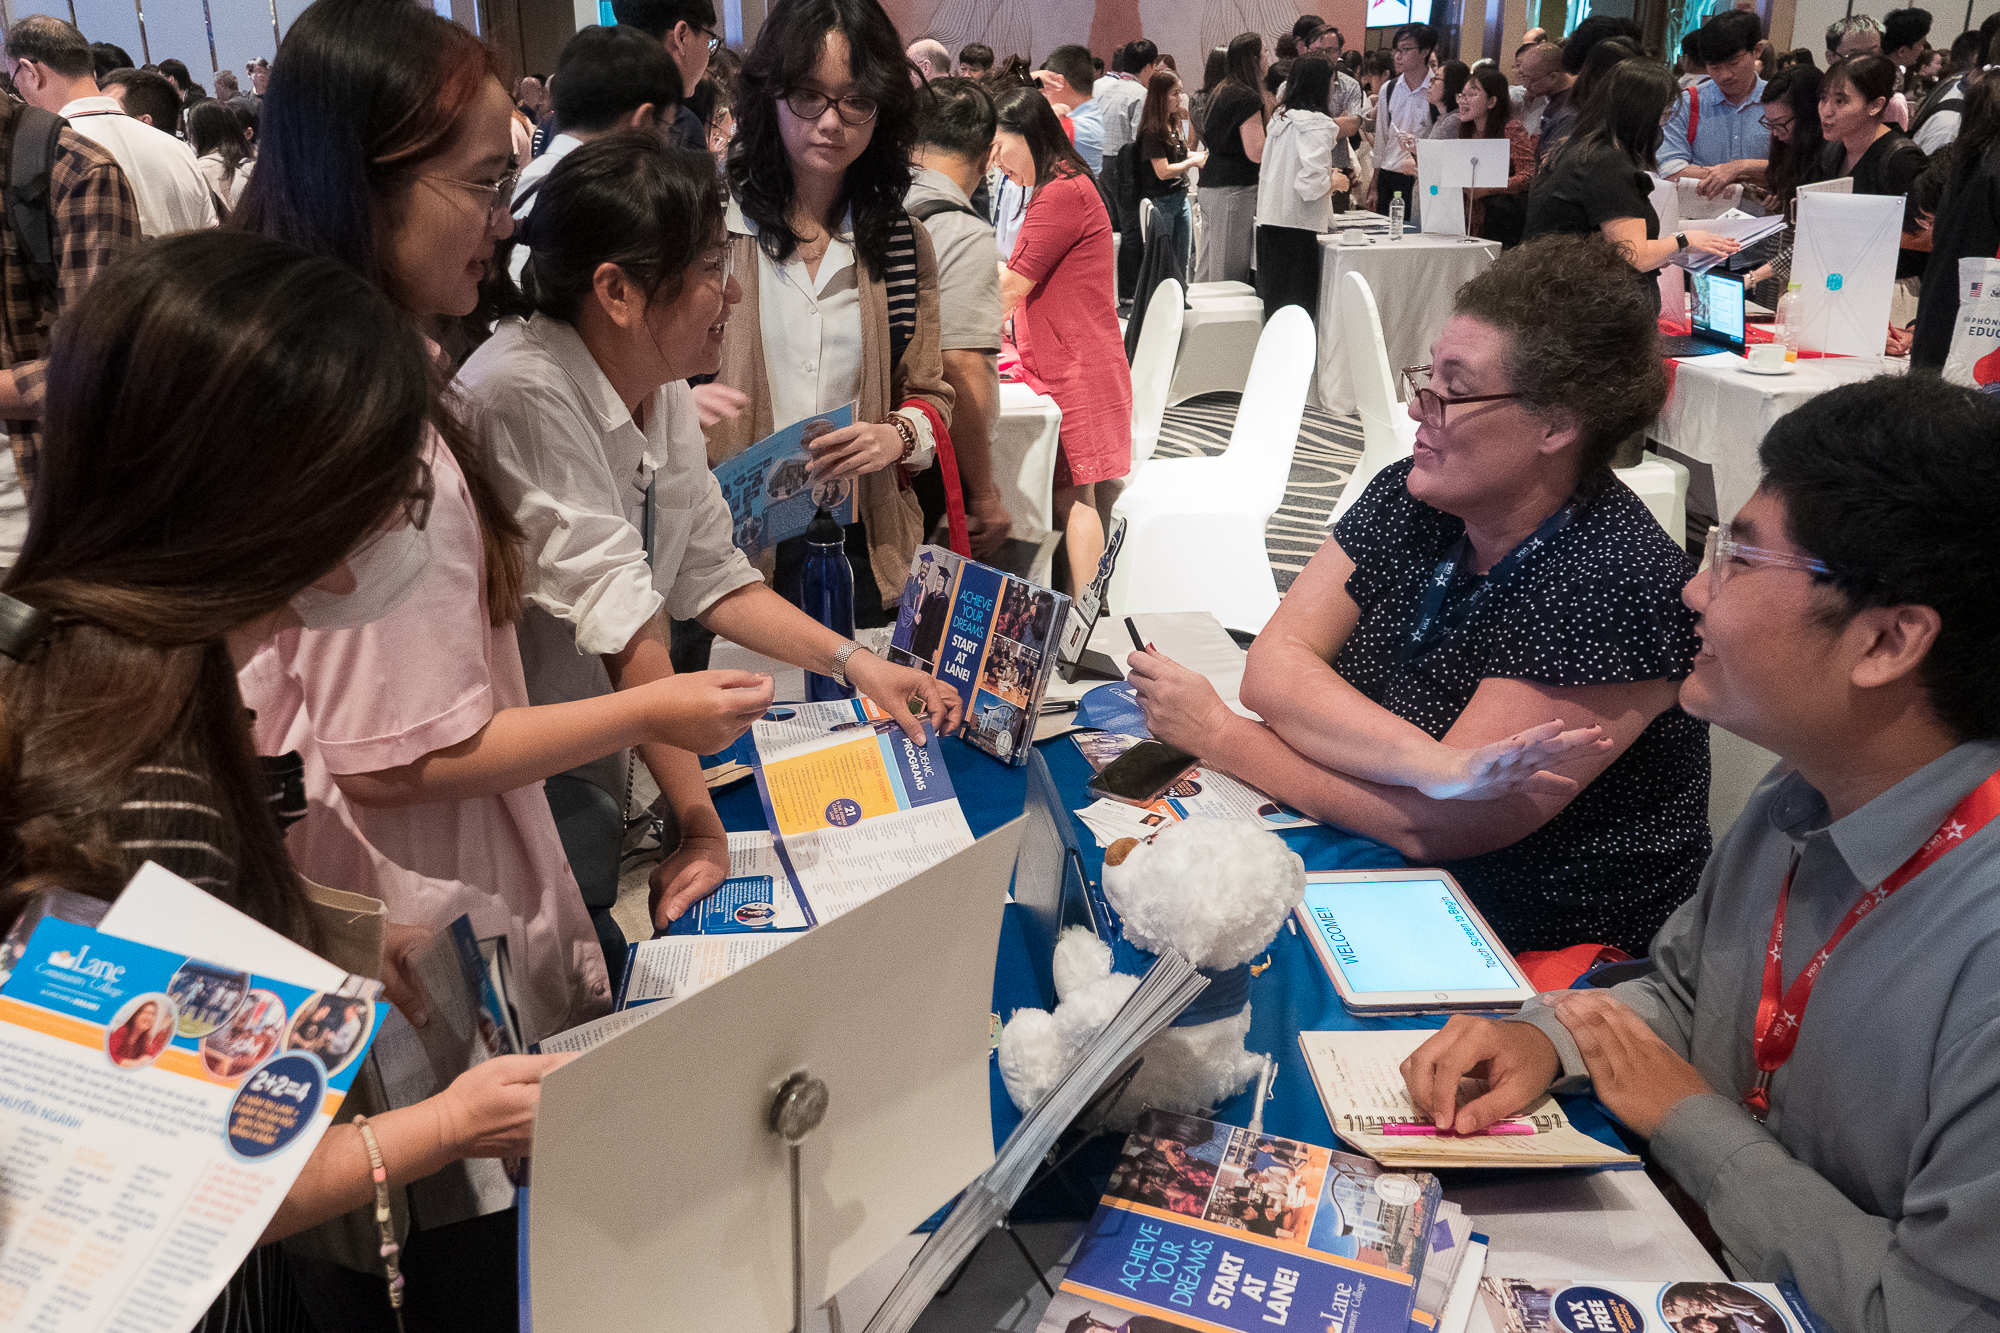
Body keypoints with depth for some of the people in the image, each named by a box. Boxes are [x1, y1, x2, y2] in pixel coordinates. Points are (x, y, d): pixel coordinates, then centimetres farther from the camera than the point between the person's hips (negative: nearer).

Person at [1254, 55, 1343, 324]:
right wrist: (1335, 182, 0)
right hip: (1297, 226, -8)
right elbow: (1311, 183, -21)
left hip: (1269, 221, 8)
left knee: (1274, 306, 13)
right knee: (1298, 308, -2)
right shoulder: (1316, 125, -12)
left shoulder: (1280, 118, 12)